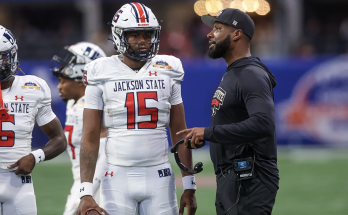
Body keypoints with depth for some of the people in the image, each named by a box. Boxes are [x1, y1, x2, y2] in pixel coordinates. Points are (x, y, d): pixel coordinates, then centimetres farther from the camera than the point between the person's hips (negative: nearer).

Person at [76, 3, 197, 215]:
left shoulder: (167, 72, 7)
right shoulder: (102, 74, 0)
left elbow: (180, 133, 10)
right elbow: (90, 138, -1)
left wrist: (189, 186, 5)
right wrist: (86, 193, -8)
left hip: (159, 177, 2)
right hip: (119, 178, -2)